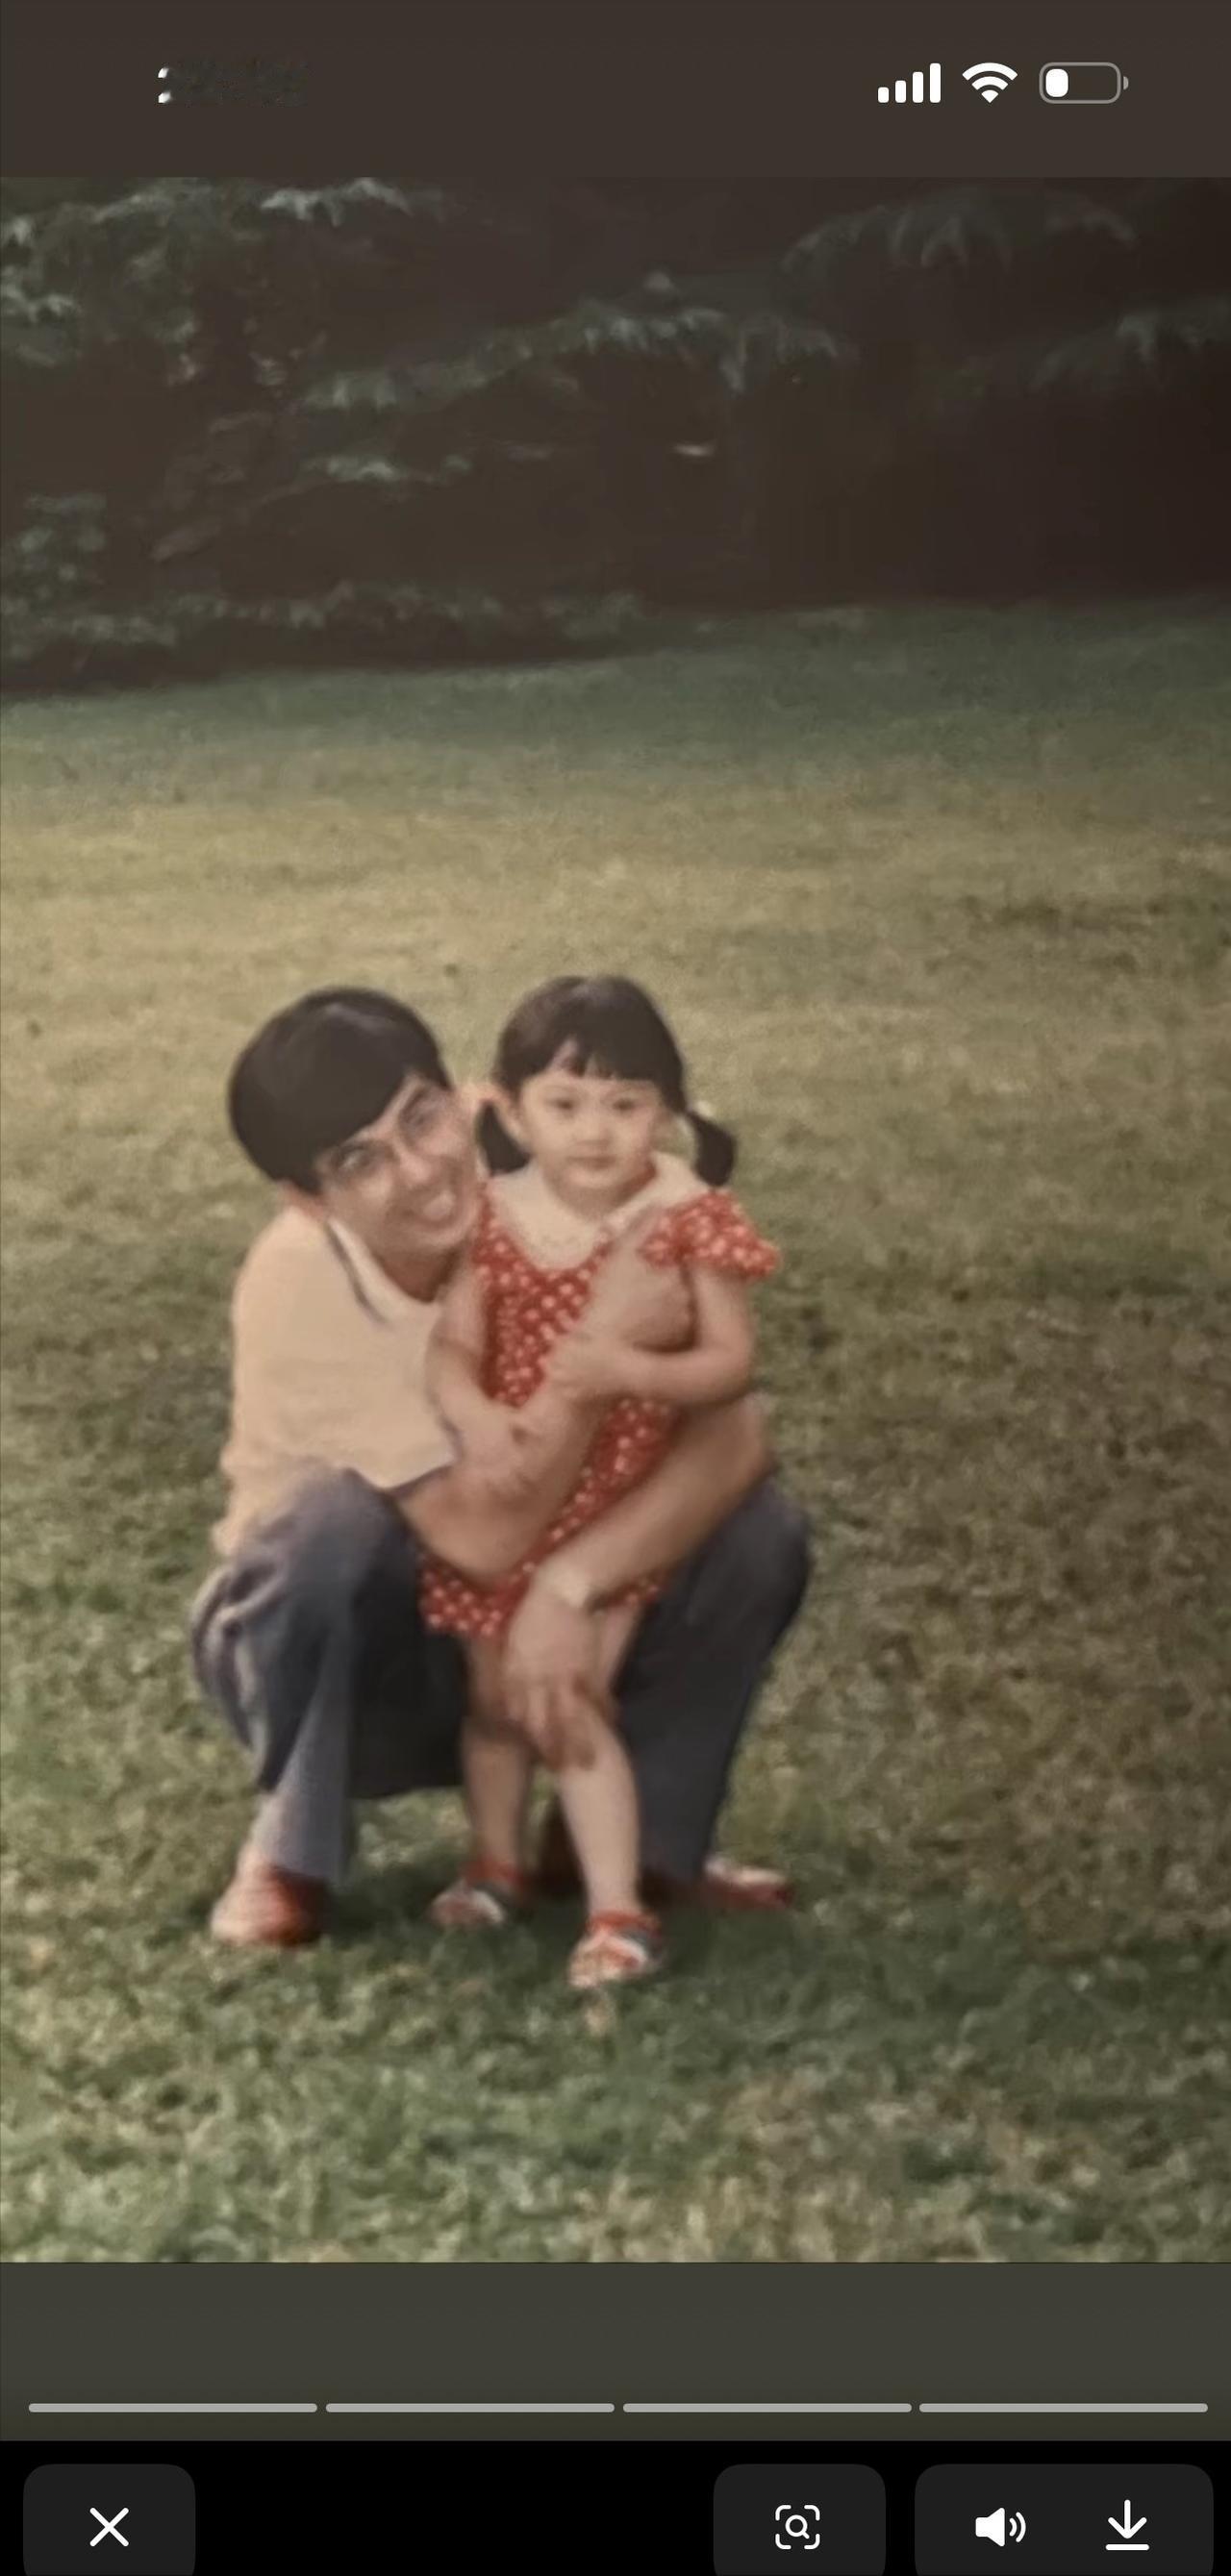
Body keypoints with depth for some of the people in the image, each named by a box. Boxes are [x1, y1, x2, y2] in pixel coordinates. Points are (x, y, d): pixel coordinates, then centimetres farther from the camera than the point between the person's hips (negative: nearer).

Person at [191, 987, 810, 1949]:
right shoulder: (299, 1280, -29)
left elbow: (737, 1438, -24)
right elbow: (485, 1534, -35)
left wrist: (566, 1588, -36)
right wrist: (600, 1340, -40)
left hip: (517, 1633, 4)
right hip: (340, 1655, -3)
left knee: (759, 1530, -20)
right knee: (337, 1518, -36)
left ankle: (635, 1831, 3)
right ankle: (294, 1843, -11)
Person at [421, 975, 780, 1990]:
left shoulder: (686, 1218, -15)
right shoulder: (493, 1219, -7)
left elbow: (732, 1360, -14)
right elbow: (453, 1344, -10)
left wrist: (631, 1372, -32)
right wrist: (472, 1413, -31)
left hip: (615, 1503, -4)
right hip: (505, 1497, 4)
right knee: (494, 1696, 18)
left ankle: (618, 1911, 0)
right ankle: (499, 1864, 42)